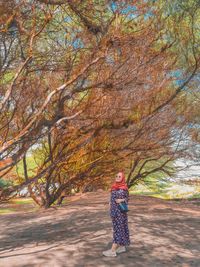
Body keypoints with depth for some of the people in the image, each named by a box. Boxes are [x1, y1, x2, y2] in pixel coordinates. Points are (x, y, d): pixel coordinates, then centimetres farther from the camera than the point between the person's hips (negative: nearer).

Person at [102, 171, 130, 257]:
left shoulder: (124, 188, -12)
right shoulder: (114, 187, 6)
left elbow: (127, 199, -2)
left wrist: (121, 200, -21)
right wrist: (110, 210, 12)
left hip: (120, 211, -7)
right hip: (114, 210, 7)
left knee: (118, 229, -3)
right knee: (117, 228, 13)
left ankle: (113, 251, 0)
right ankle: (122, 247, 25)